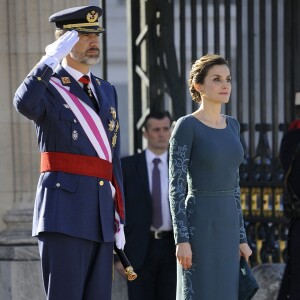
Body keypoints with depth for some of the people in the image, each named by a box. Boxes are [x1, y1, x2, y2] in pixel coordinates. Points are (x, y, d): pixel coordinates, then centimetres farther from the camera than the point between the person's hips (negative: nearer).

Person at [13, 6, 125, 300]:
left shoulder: (106, 91, 19)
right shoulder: (48, 85, -1)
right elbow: (24, 103, -28)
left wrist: (119, 216, 17)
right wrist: (51, 58, -20)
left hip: (102, 210, 7)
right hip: (65, 207, -7)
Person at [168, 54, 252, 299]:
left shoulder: (232, 125, 14)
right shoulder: (186, 126, -8)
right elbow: (177, 186, -11)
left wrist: (241, 237, 14)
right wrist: (181, 239, -17)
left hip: (227, 227, 7)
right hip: (198, 226, -7)